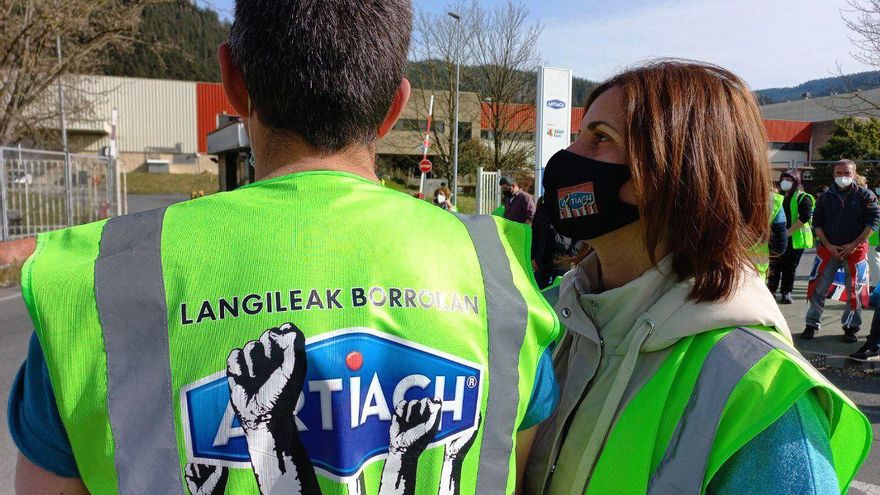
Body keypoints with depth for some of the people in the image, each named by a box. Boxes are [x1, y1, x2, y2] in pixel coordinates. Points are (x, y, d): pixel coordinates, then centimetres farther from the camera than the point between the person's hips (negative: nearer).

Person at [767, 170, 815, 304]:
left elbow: (805, 217, -16)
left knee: (789, 268, 3)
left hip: (795, 239, -5)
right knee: (774, 265, 4)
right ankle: (771, 291, 12)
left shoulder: (803, 198, -5)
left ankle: (785, 293, 13)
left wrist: (788, 231, -21)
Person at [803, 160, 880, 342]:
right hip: (828, 249, 2)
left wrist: (854, 245, -11)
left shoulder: (865, 195, 0)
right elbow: (817, 222, 6)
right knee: (818, 288, 0)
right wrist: (828, 245, -7)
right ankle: (812, 324, 11)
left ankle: (851, 327, 19)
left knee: (855, 290, 5)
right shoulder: (825, 197, 7)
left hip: (855, 250, -1)